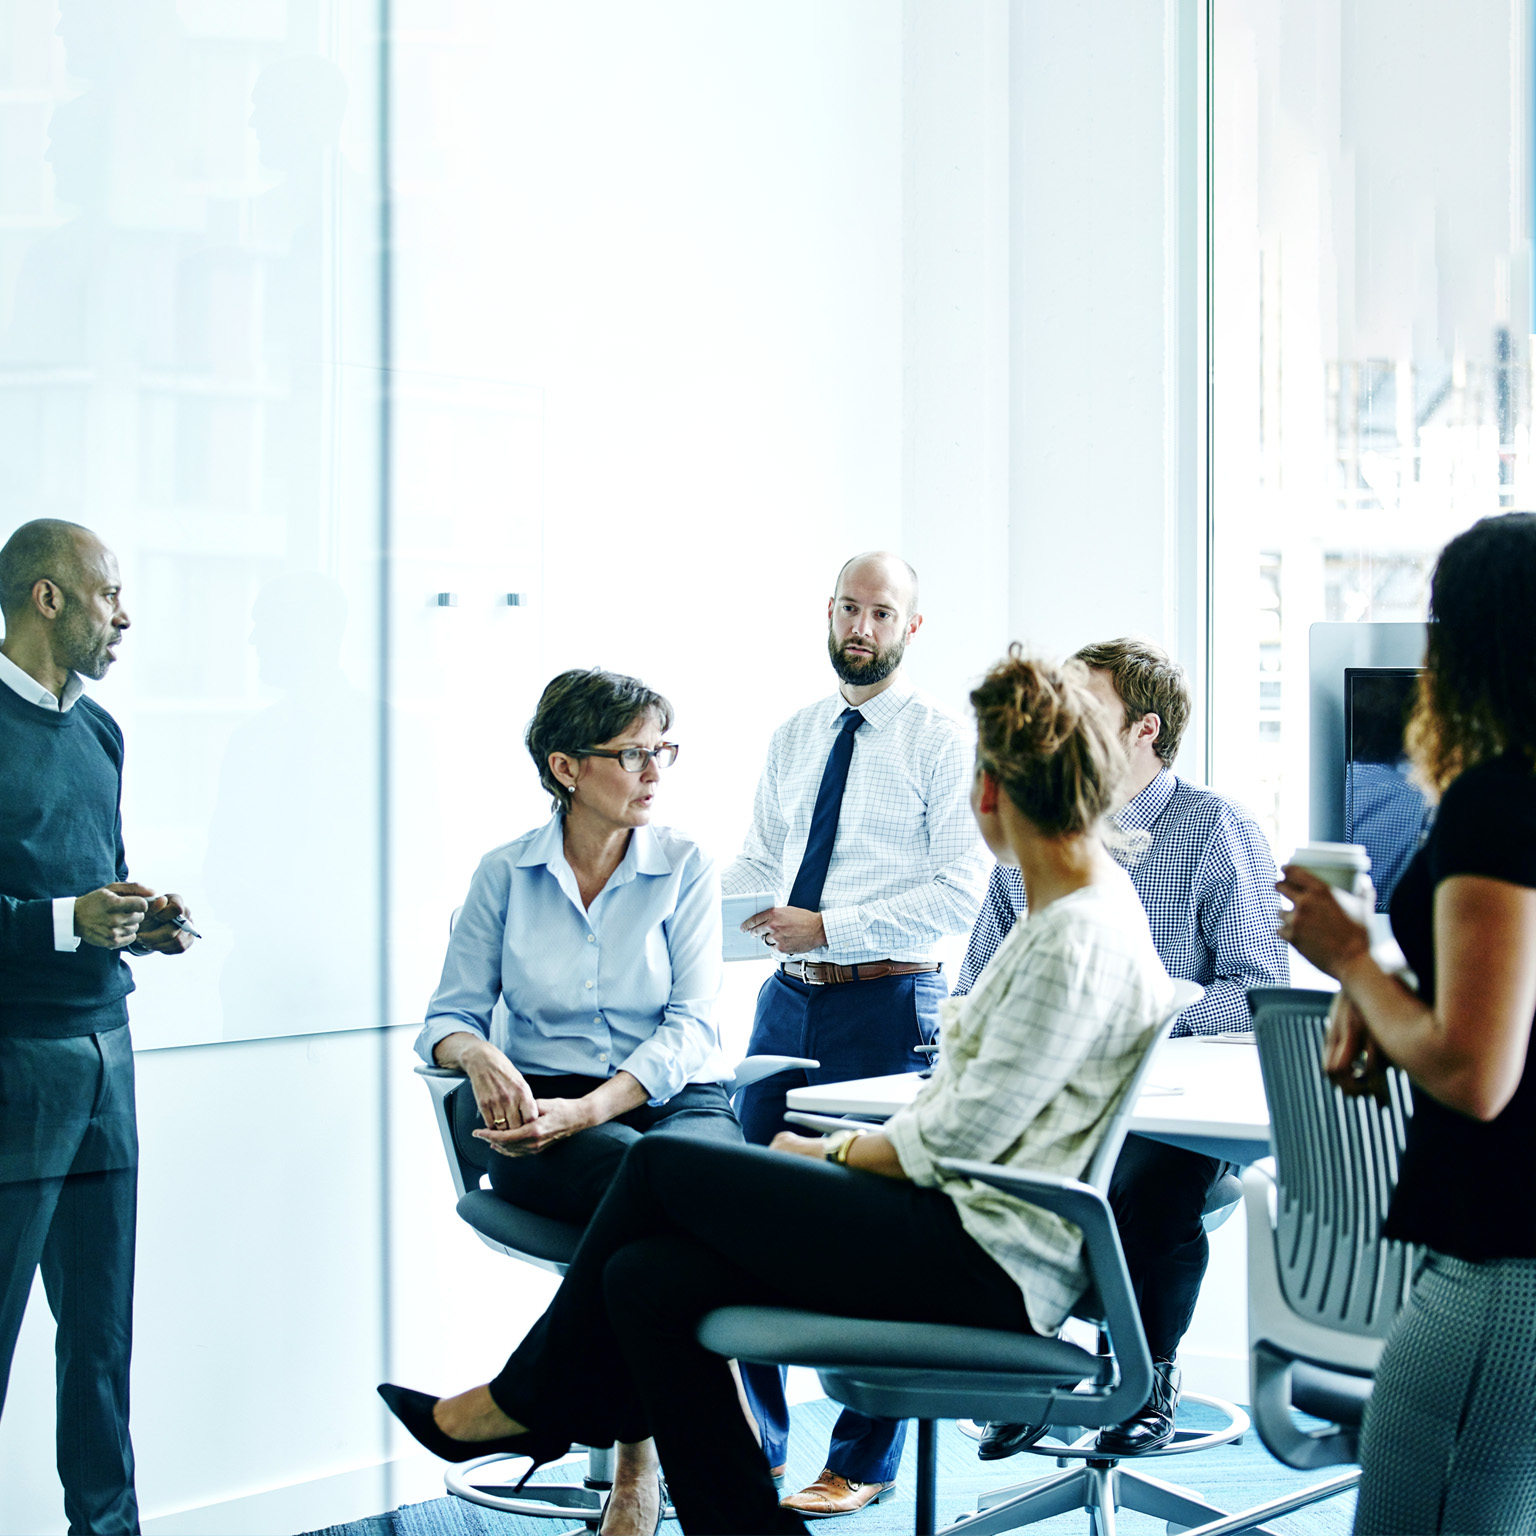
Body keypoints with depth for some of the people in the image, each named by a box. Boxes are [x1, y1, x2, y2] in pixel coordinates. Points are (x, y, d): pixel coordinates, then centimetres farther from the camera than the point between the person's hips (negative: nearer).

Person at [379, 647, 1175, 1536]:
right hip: (971, 1238, 9)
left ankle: (531, 1400, 16)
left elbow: (962, 1138, -17)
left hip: (990, 1263, -9)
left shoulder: (1080, 939, -17)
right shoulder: (1082, 910, 15)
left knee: (662, 1166, -4)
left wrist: (835, 1152, -1)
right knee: (651, 1278, -3)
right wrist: (854, 1148, 10)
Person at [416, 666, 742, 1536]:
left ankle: (641, 1458, -25)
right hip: (542, 1111, 0)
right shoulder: (506, 874, 8)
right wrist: (480, 1055, -17)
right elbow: (451, 1016, 9)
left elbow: (689, 1029, -5)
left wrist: (585, 1110, -20)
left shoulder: (686, 868, 4)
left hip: (676, 1100, 0)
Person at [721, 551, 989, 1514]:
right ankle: (753, 1443, 23)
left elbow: (958, 892, -13)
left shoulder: (942, 740, -5)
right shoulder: (794, 738, 14)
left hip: (888, 1005, -6)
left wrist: (830, 928, -19)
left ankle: (864, 1465, 15)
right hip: (789, 999, 6)